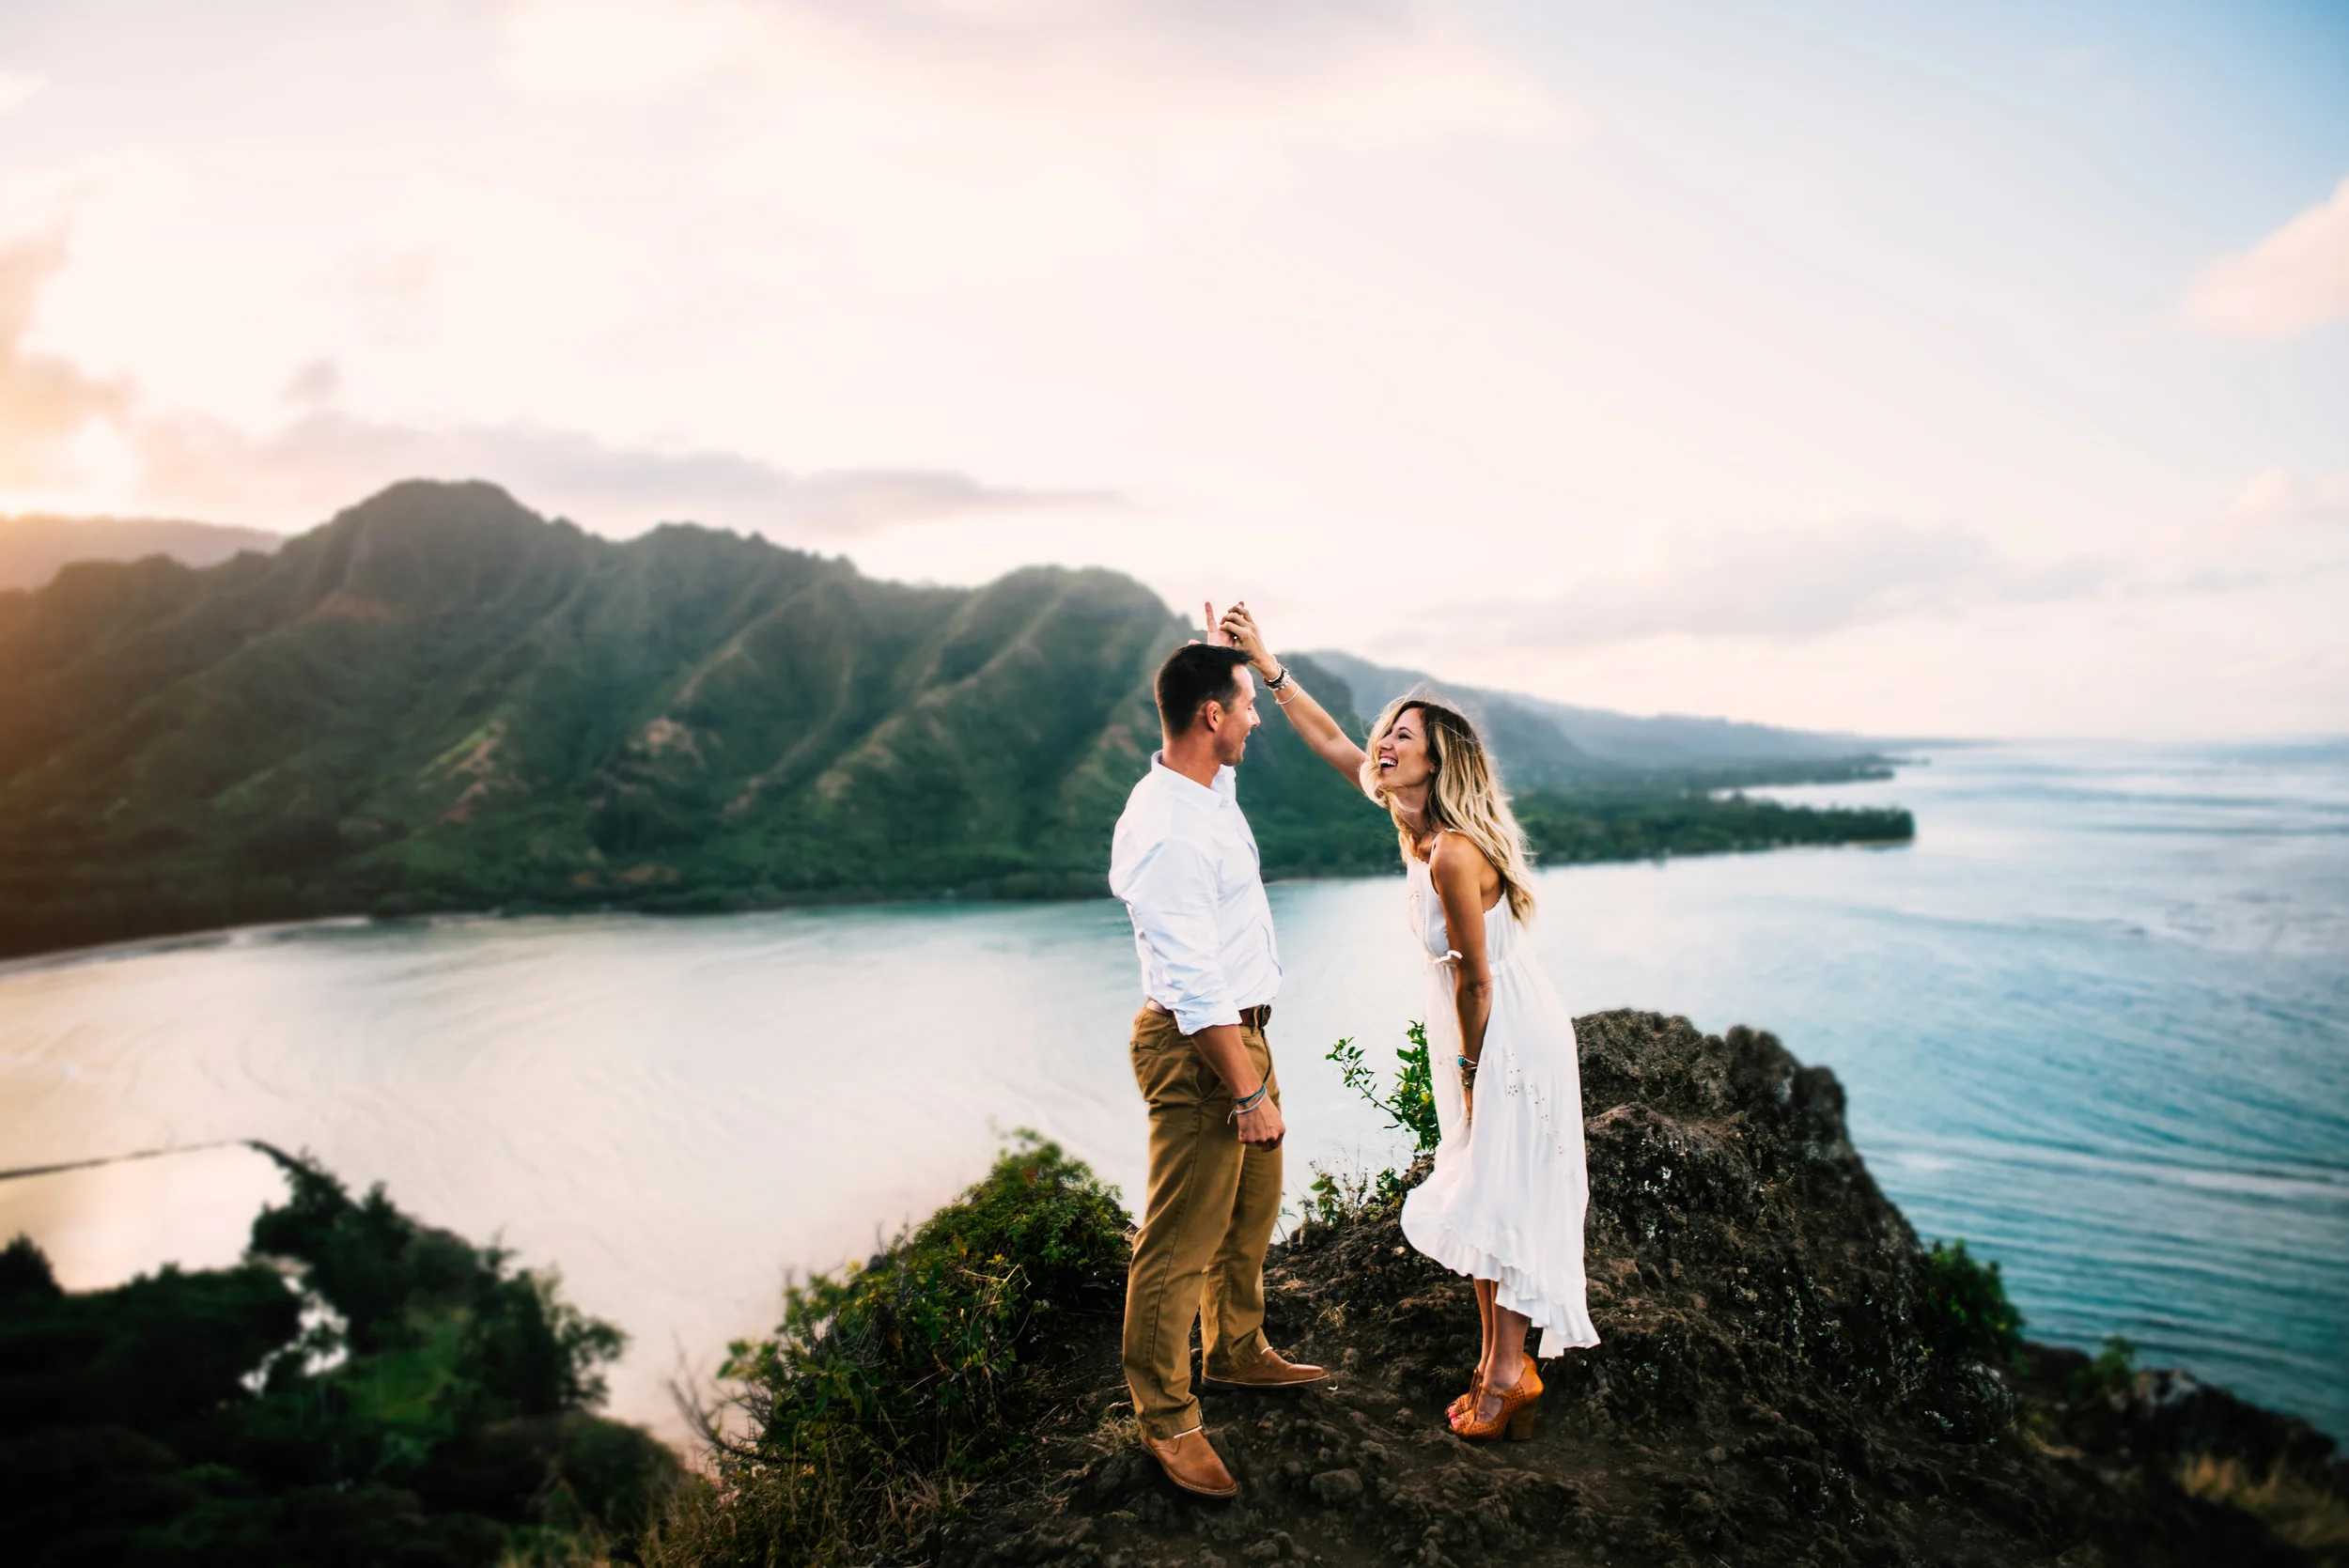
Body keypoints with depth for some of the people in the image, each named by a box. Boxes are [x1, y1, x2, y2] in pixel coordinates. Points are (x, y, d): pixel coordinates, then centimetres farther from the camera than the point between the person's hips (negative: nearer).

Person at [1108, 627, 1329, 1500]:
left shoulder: (1207, 789, 5)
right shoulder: (1165, 831, -25)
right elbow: (1193, 985, -25)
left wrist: (1231, 653, 22)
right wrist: (1249, 1092, -22)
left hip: (1239, 1031, 10)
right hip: (1198, 1049, -10)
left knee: (1252, 1211, 23)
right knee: (1182, 1239, 1)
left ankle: (1236, 1353, 41)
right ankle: (1166, 1419, 15)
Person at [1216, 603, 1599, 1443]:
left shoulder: (1453, 854, -27)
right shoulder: (1413, 818, -2)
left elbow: (1477, 980, -20)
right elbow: (1329, 740, 7)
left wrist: (1468, 1070, -8)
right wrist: (1267, 664, 2)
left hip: (1510, 1034, -9)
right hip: (1484, 1030, 9)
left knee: (1499, 1197, 1)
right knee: (1479, 1193, 15)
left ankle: (1510, 1369, 16)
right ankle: (1498, 1358, 28)